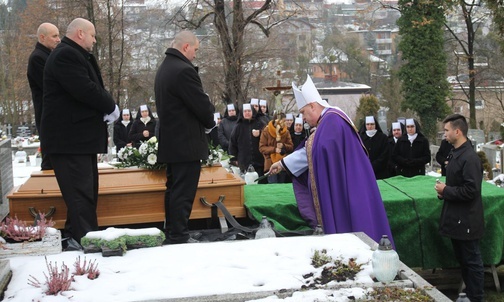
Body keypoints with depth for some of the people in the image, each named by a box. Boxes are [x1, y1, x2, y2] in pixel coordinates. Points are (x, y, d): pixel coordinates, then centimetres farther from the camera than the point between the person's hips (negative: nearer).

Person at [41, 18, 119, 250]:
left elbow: (92, 88, 19)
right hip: (69, 140, -11)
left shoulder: (77, 56, 21)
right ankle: (84, 242, -10)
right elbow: (85, 90, -25)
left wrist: (106, 108, 1)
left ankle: (76, 239, 21)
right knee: (81, 193, -11)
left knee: (86, 192, 14)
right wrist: (111, 107, -11)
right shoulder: (65, 56, -15)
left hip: (81, 137, 11)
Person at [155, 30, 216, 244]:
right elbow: (202, 105, -17)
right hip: (187, 144, -10)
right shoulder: (184, 70, -18)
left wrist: (204, 122, 11)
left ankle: (171, 234, 22)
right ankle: (179, 238, -2)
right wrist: (209, 123, 3)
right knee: (184, 193, -6)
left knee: (174, 190, 15)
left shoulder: (164, 68, 14)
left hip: (171, 142, 10)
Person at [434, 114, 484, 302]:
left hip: (467, 220, -10)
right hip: (457, 217, 10)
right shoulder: (455, 153, 9)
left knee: (472, 261, 3)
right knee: (461, 259, 19)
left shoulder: (470, 158, -21)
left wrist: (446, 191, -16)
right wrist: (444, 191, 2)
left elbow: (471, 190, -26)